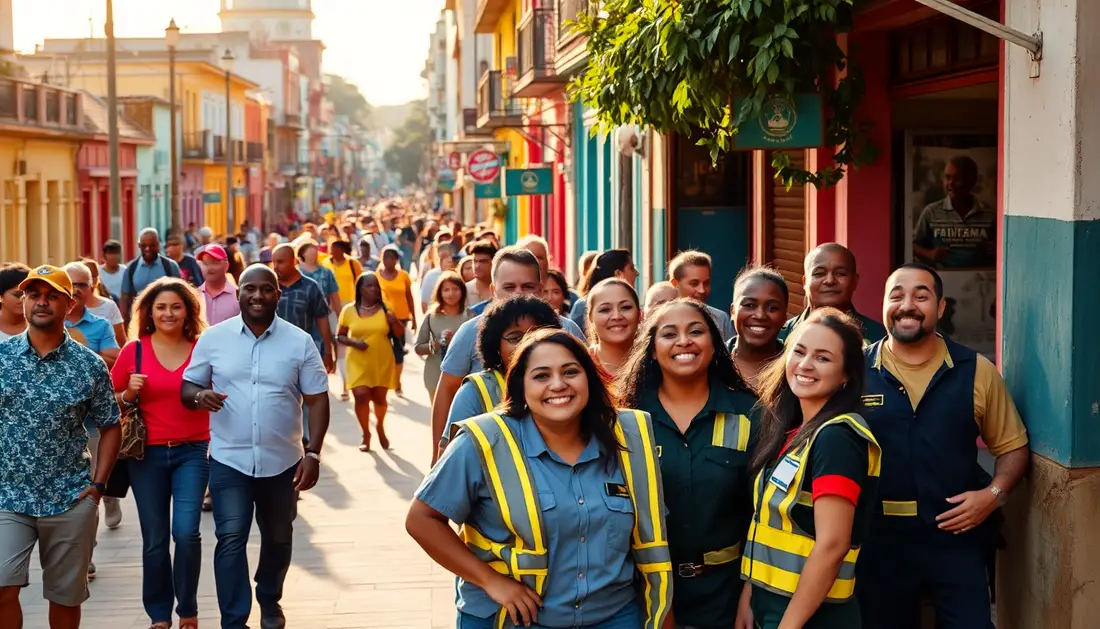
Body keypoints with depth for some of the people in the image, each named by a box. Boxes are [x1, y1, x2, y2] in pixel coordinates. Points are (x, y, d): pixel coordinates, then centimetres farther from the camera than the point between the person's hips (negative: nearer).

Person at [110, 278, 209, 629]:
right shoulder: (134, 351, -1)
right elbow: (111, 403, 7)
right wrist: (129, 394, -12)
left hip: (193, 452, -1)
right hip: (147, 454, 1)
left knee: (186, 532, -9)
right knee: (155, 539, 6)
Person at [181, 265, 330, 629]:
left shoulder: (300, 342, -3)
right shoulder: (213, 338, -2)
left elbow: (317, 399, -1)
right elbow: (186, 390, 3)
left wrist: (313, 453, -9)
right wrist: (200, 396, -21)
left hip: (282, 461, 2)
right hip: (229, 460, -1)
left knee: (278, 537, 17)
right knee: (231, 539, -10)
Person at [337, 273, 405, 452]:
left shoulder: (385, 309, 2)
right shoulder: (349, 310, -2)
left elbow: (399, 334, 6)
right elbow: (339, 336, 4)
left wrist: (394, 322, -15)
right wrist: (353, 342, -16)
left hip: (382, 362, 1)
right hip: (358, 363, -1)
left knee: (379, 398, 7)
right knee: (361, 396, -14)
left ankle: (380, 427, 38)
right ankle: (366, 434, 6)